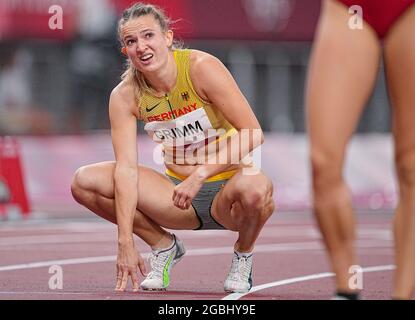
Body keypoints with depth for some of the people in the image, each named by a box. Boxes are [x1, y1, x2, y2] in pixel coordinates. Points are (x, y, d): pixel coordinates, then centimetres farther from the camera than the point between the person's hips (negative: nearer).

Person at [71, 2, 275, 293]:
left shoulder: (201, 67, -18)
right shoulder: (125, 96, -7)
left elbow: (253, 134, -21)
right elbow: (126, 168, -14)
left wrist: (200, 174, -31)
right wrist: (125, 242, -24)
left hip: (225, 189, -4)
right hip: (178, 188, 4)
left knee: (255, 187, -40)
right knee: (85, 181, -13)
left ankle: (244, 254, -4)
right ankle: (164, 246, 7)